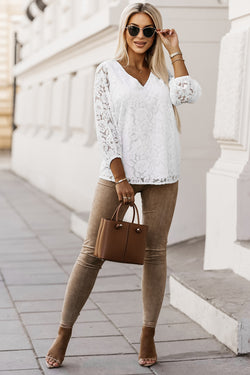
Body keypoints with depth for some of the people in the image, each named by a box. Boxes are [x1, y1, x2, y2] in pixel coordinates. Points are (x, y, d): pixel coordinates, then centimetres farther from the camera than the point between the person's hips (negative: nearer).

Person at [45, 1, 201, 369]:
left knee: (155, 253, 4)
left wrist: (174, 51, -1)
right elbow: (105, 126, -3)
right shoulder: (108, 71, 4)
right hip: (118, 170, -2)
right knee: (92, 252, -3)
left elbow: (188, 94, -10)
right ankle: (64, 334, 8)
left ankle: (148, 335, 16)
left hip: (162, 174, 2)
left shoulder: (163, 73, 11)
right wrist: (120, 178, -10)